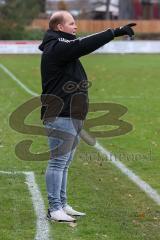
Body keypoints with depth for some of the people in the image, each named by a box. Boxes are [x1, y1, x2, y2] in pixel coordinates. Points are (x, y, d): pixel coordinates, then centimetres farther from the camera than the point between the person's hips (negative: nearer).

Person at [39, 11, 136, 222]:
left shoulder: (63, 47, 20)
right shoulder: (56, 47, -15)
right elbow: (84, 45, -23)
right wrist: (115, 32, -24)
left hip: (72, 117, 11)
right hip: (61, 117, -11)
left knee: (64, 163, 14)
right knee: (58, 161, -7)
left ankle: (62, 205, 21)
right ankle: (54, 209, -3)